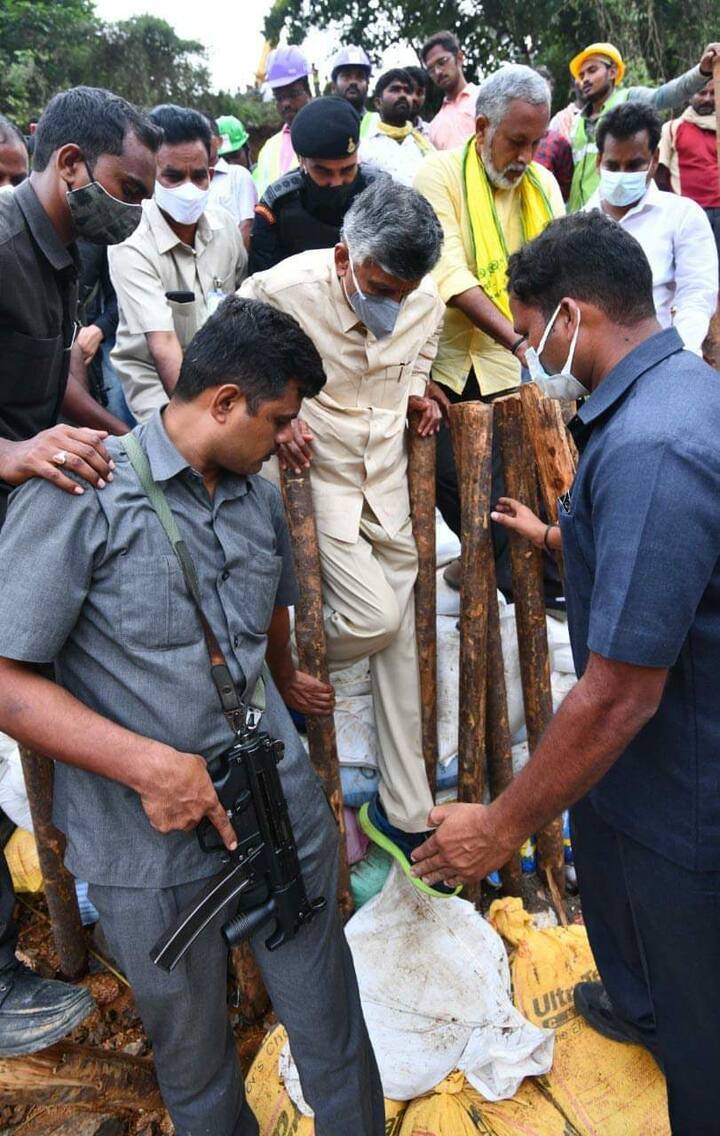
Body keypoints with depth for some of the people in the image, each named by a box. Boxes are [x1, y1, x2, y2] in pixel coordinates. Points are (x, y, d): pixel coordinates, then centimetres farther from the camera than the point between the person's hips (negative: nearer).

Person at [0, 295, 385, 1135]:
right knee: (196, 1068, 18)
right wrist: (147, 764, -23)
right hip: (152, 850, -4)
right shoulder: (81, 495, -11)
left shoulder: (260, 497, 8)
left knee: (335, 1043, 15)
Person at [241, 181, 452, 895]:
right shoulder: (282, 289, -18)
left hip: (388, 482, 5)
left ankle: (404, 812, 19)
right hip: (314, 477, -5)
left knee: (397, 643, 6)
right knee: (376, 619, -20)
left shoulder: (425, 301, -3)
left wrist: (417, 394, -2)